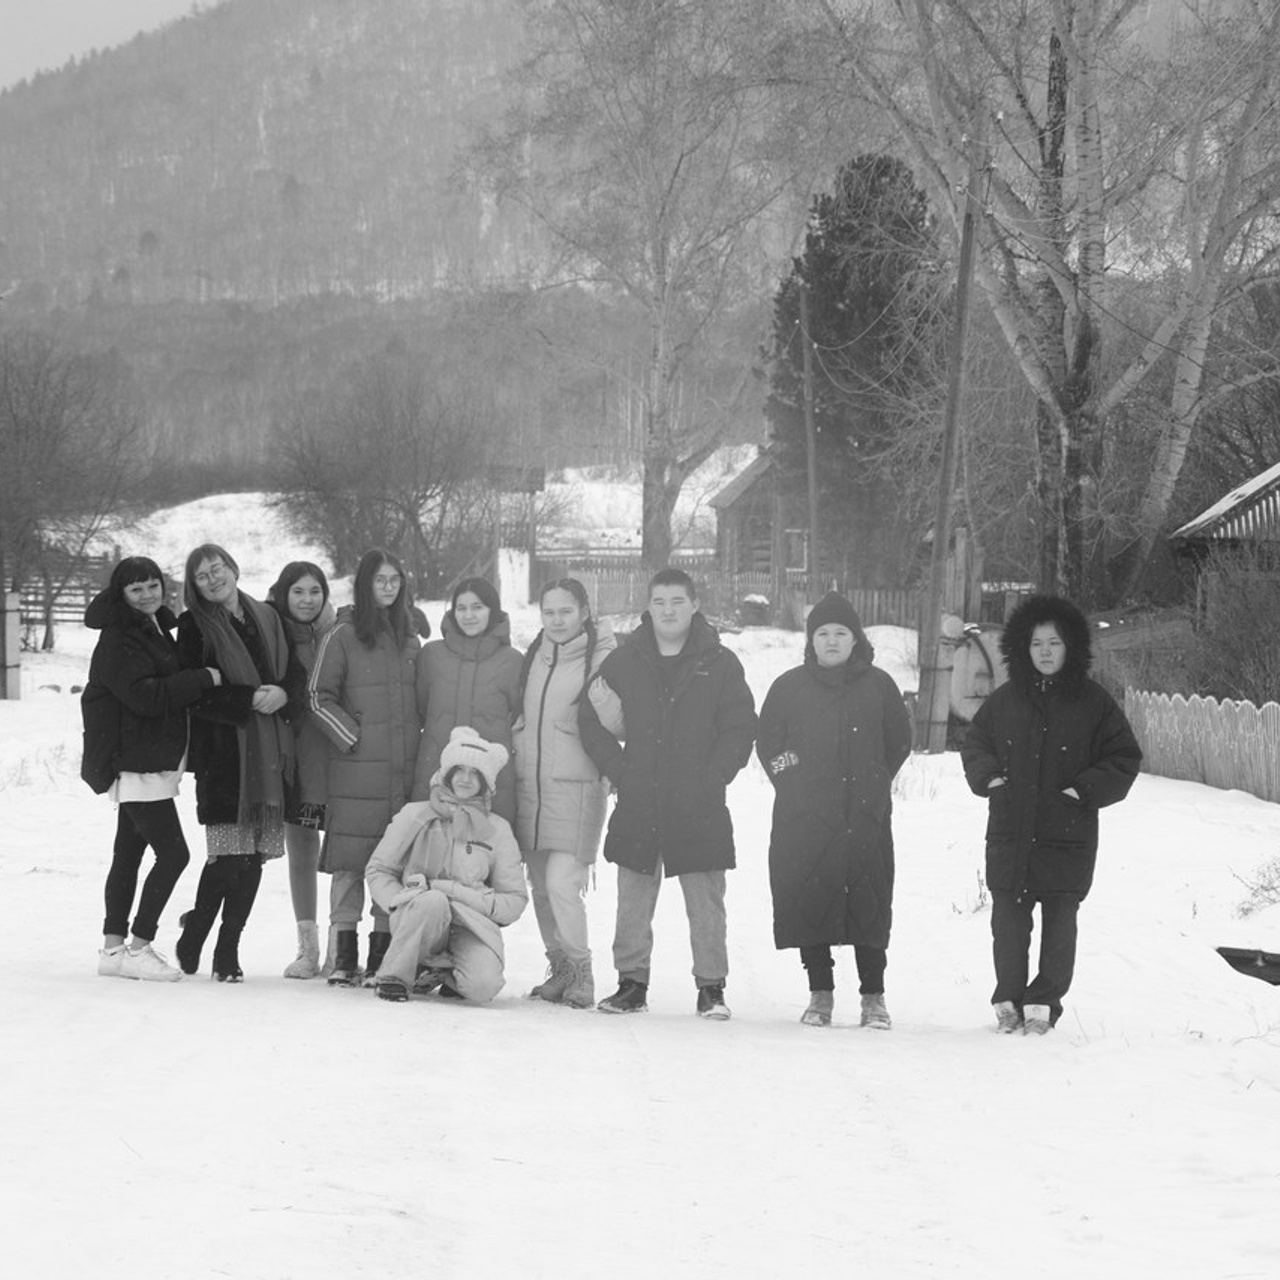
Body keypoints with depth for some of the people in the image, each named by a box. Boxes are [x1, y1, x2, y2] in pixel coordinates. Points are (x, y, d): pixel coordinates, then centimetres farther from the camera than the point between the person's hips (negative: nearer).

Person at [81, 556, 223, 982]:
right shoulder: (119, 640, -14)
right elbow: (146, 696, -24)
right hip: (137, 763, -10)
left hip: (153, 762, 10)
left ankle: (113, 947, 17)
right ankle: (139, 948, -7)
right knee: (172, 854, -12)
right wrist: (204, 678, -19)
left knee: (128, 854, 12)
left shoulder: (155, 630, 17)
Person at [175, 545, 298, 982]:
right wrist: (250, 699, -15)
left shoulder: (267, 618, 16)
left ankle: (228, 949, 10)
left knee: (253, 855, 1)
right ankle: (194, 937, 10)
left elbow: (294, 675, 17)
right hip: (222, 753, -4)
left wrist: (281, 694, -6)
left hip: (269, 751, 4)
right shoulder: (194, 627, 2)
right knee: (229, 855, -10)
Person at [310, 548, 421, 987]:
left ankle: (382, 961, 5)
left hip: (404, 770, 4)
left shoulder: (409, 640, 15)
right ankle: (344, 958, 0)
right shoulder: (343, 636, 0)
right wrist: (355, 737, -7)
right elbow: (320, 697, -1)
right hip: (356, 770, -4)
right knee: (350, 863, -5)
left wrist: (414, 742, 12)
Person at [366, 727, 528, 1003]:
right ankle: (396, 974, -17)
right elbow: (377, 871, 11)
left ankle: (445, 975, 7)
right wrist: (402, 900, -10)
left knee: (483, 986, -29)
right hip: (415, 920, -1)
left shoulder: (497, 830, 10)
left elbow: (515, 900, 9)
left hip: (471, 926, 1)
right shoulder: (415, 815, 8)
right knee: (433, 901, -38)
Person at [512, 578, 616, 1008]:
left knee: (562, 883, -15)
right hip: (529, 782, 6)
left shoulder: (602, 658, -7)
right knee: (539, 886, 8)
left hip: (576, 784, -6)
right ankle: (559, 969, 20)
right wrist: (514, 757, 17)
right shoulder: (534, 657, 13)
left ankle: (580, 974, -3)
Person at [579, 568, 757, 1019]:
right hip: (637, 808, 2)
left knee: (706, 905, -1)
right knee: (633, 903, 5)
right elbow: (591, 721, 11)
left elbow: (741, 729, 1)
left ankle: (711, 986, 6)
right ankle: (631, 983, 13)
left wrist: (711, 778, -9)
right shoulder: (624, 663, 7)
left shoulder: (720, 664, 2)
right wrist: (620, 771, 0)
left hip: (700, 810, -2)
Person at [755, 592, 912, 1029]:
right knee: (807, 902, -2)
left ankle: (873, 997, 3)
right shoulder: (789, 687, 7)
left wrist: (873, 785, 6)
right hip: (803, 819, 1)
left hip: (865, 817, -1)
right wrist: (793, 787, 4)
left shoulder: (878, 686, 7)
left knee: (870, 906, -4)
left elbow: (899, 743, 15)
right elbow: (767, 743, 13)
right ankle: (820, 993, 7)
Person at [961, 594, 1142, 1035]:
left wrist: (1086, 789, -7)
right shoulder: (1005, 701, 8)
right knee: (1008, 918, 3)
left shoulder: (1093, 703, 0)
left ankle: (1044, 1004, 9)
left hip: (1068, 832, -2)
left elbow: (1125, 758, 5)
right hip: (1009, 831, 2)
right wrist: (987, 776, 3)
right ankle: (1008, 1000, 16)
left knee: (1059, 920, -1)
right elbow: (974, 743, 21)